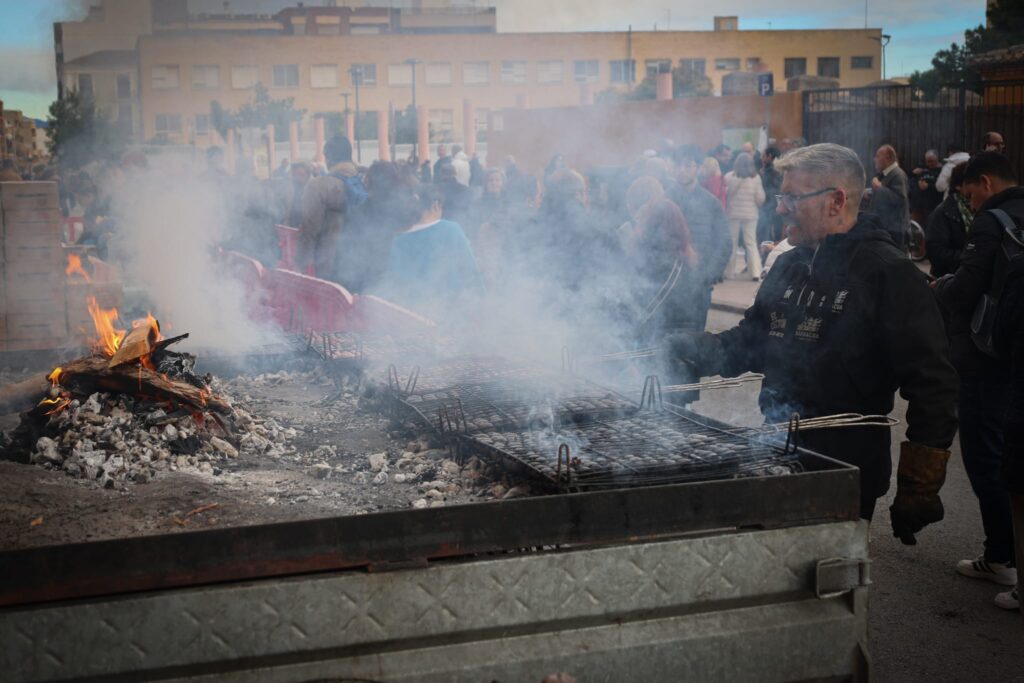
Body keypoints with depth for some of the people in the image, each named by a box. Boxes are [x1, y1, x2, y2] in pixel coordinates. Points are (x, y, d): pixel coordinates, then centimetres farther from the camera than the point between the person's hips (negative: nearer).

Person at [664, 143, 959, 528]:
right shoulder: (789, 265, 12)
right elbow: (748, 342, 21)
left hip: (848, 474, -7)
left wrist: (917, 492, -17)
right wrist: (692, 348, 0)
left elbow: (932, 387, -15)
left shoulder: (889, 274, -13)